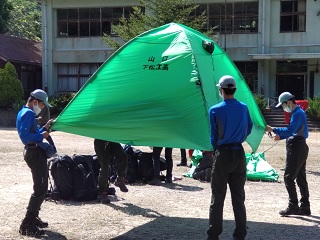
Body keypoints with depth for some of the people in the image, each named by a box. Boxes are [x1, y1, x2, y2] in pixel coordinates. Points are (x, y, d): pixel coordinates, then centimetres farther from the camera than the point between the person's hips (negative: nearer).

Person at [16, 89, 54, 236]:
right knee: (40, 189, -10)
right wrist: (41, 136, -17)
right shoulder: (28, 113, -16)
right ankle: (27, 225, -10)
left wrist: (44, 128, 12)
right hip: (35, 153, -11)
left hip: (34, 152, 11)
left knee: (41, 187, 21)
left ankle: (33, 218, 30)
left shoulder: (24, 112, 17)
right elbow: (25, 136, -26)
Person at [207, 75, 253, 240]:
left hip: (223, 154, -4)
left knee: (218, 197, 3)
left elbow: (213, 135, -2)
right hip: (239, 154, 4)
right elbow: (248, 130, 11)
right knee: (238, 197, 10)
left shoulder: (215, 110, -10)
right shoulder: (244, 108, 2)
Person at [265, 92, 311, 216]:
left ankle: (293, 206, -4)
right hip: (300, 148, 11)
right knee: (301, 178, 12)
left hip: (296, 148, -11)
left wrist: (273, 129, -22)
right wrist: (281, 136, 15)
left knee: (289, 177, -7)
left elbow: (290, 130, -26)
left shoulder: (298, 114, -16)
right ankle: (305, 207, 16)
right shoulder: (298, 112, 17)